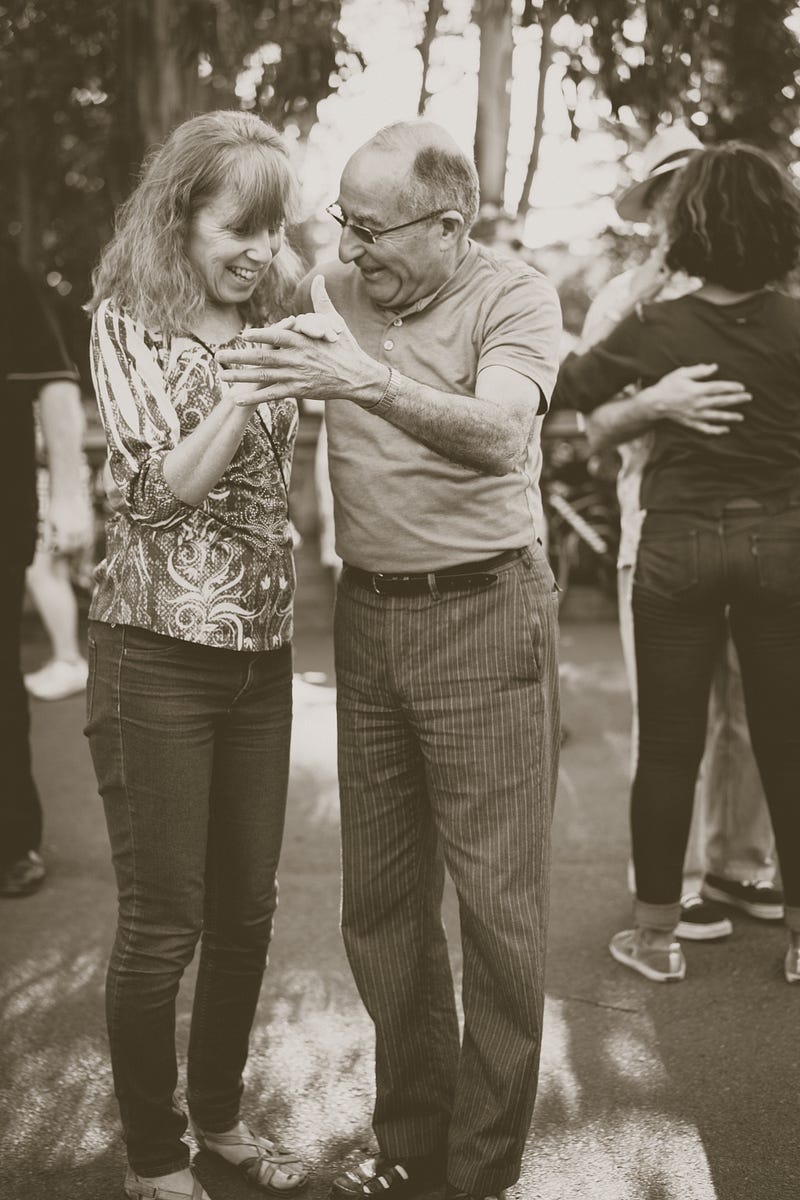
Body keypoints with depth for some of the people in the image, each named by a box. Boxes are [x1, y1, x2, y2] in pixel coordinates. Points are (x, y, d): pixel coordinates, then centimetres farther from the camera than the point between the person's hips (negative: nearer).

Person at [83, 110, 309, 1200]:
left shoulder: (275, 326, 10)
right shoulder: (128, 321, -4)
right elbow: (158, 484, -12)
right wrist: (249, 388, -20)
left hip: (263, 652, 5)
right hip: (159, 651, -5)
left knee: (248, 907, 13)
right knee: (161, 923, 3)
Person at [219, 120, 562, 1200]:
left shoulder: (515, 300, -7)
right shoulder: (329, 294, 6)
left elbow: (498, 435, -25)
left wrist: (367, 383, -37)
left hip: (485, 618, -4)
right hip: (367, 615, 5)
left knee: (497, 901, 1)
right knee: (378, 897, 11)